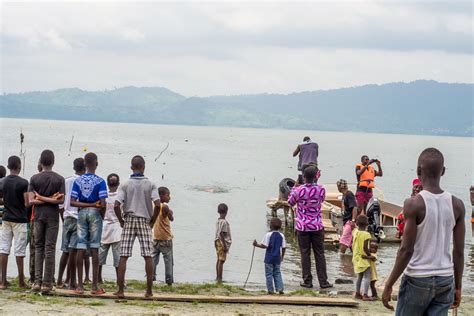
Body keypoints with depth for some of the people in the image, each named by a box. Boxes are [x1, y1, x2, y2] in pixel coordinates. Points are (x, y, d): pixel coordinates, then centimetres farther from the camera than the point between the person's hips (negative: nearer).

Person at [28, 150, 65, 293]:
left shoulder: (34, 178, 0)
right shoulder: (59, 179, -2)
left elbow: (31, 201, -7)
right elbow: (61, 200, -10)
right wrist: (51, 199, -4)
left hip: (38, 216, 1)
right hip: (53, 217, -1)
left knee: (38, 248, 9)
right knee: (50, 249, 0)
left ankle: (37, 281, 1)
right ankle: (47, 283, -3)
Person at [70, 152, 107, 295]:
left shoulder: (78, 180, 4)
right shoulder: (100, 181, -6)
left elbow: (72, 202, -4)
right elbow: (102, 204, -13)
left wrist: (86, 205, -2)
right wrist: (102, 215, 4)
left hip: (81, 213, 3)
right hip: (95, 214, -3)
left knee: (81, 248, 4)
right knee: (94, 249, -1)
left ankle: (80, 285, 3)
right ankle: (94, 286, -1)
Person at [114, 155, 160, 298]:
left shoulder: (125, 185, 1)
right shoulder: (150, 185, 0)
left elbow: (117, 205, -8)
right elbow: (157, 205, -9)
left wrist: (121, 221, 6)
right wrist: (152, 221, 4)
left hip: (129, 221, 0)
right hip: (144, 222, 0)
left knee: (123, 257, 1)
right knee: (148, 256, 4)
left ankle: (120, 290, -1)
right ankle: (149, 291, 5)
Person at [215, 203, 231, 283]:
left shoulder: (218, 221, 9)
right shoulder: (224, 222, -17)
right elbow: (222, 234, -21)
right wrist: (225, 246, -19)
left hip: (218, 241, 9)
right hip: (223, 242, -9)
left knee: (219, 260, 15)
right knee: (221, 261, -7)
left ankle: (217, 277, 22)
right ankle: (219, 278, -8)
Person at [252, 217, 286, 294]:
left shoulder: (268, 235, -12)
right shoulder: (281, 236, 2)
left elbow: (264, 246, -16)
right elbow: (283, 247, 4)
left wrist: (257, 245, -3)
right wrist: (282, 256, 17)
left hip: (269, 258, -4)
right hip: (277, 258, 4)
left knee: (269, 274, 4)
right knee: (277, 273, 13)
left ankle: (270, 290, 4)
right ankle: (280, 288, 3)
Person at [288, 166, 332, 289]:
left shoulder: (298, 190, -13)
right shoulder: (321, 189, -8)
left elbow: (290, 202, 5)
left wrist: (293, 188, 19)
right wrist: (315, 183, 23)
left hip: (302, 227, -1)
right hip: (317, 226, 1)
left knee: (305, 254, 7)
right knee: (320, 254, 8)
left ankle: (307, 281, 9)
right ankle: (323, 282, 9)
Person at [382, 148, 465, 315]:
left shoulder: (414, 204, -12)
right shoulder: (457, 205, 0)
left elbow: (406, 250, -13)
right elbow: (459, 251, 4)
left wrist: (389, 284, -6)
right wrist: (457, 286, 14)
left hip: (417, 280, -4)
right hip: (445, 281, 4)